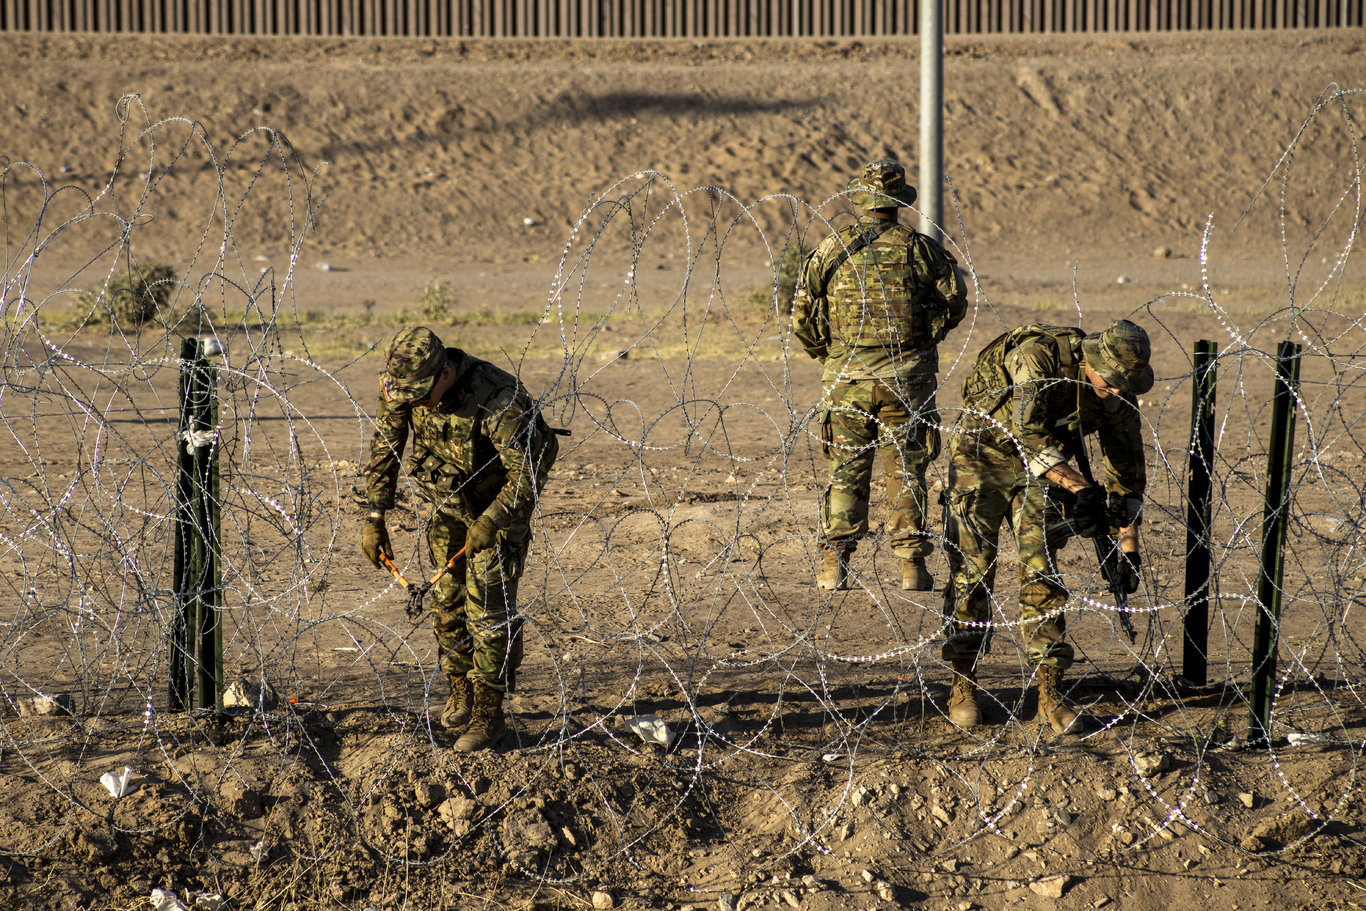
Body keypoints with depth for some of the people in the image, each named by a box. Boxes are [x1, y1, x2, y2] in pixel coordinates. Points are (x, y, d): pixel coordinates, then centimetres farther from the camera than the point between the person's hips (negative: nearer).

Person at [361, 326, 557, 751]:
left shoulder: (497, 398, -37)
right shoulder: (401, 386, -19)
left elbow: (531, 470, -32)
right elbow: (384, 449, -5)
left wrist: (489, 525, -31)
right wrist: (374, 517, -8)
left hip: (501, 503, -5)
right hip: (448, 502, 5)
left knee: (488, 607, -8)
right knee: (446, 599, 9)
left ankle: (488, 714, 2)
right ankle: (461, 694, 28)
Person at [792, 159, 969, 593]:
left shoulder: (831, 249, 0)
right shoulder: (919, 248, -3)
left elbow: (802, 318, 2)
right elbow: (955, 303, 0)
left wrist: (828, 355, 17)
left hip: (847, 378, 1)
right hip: (907, 379, -1)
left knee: (846, 472, 8)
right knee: (906, 473, 6)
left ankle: (834, 567, 5)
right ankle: (912, 566, 6)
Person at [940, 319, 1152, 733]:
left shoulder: (1119, 397, -13)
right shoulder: (1040, 356, -31)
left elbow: (1126, 469, -3)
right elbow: (1028, 433, -41)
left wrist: (1129, 550, -6)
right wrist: (1081, 489, -45)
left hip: (1041, 469, 4)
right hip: (982, 455, -4)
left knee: (1042, 574, -5)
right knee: (972, 571, -5)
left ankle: (1049, 692, -2)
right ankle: (963, 685, 7)